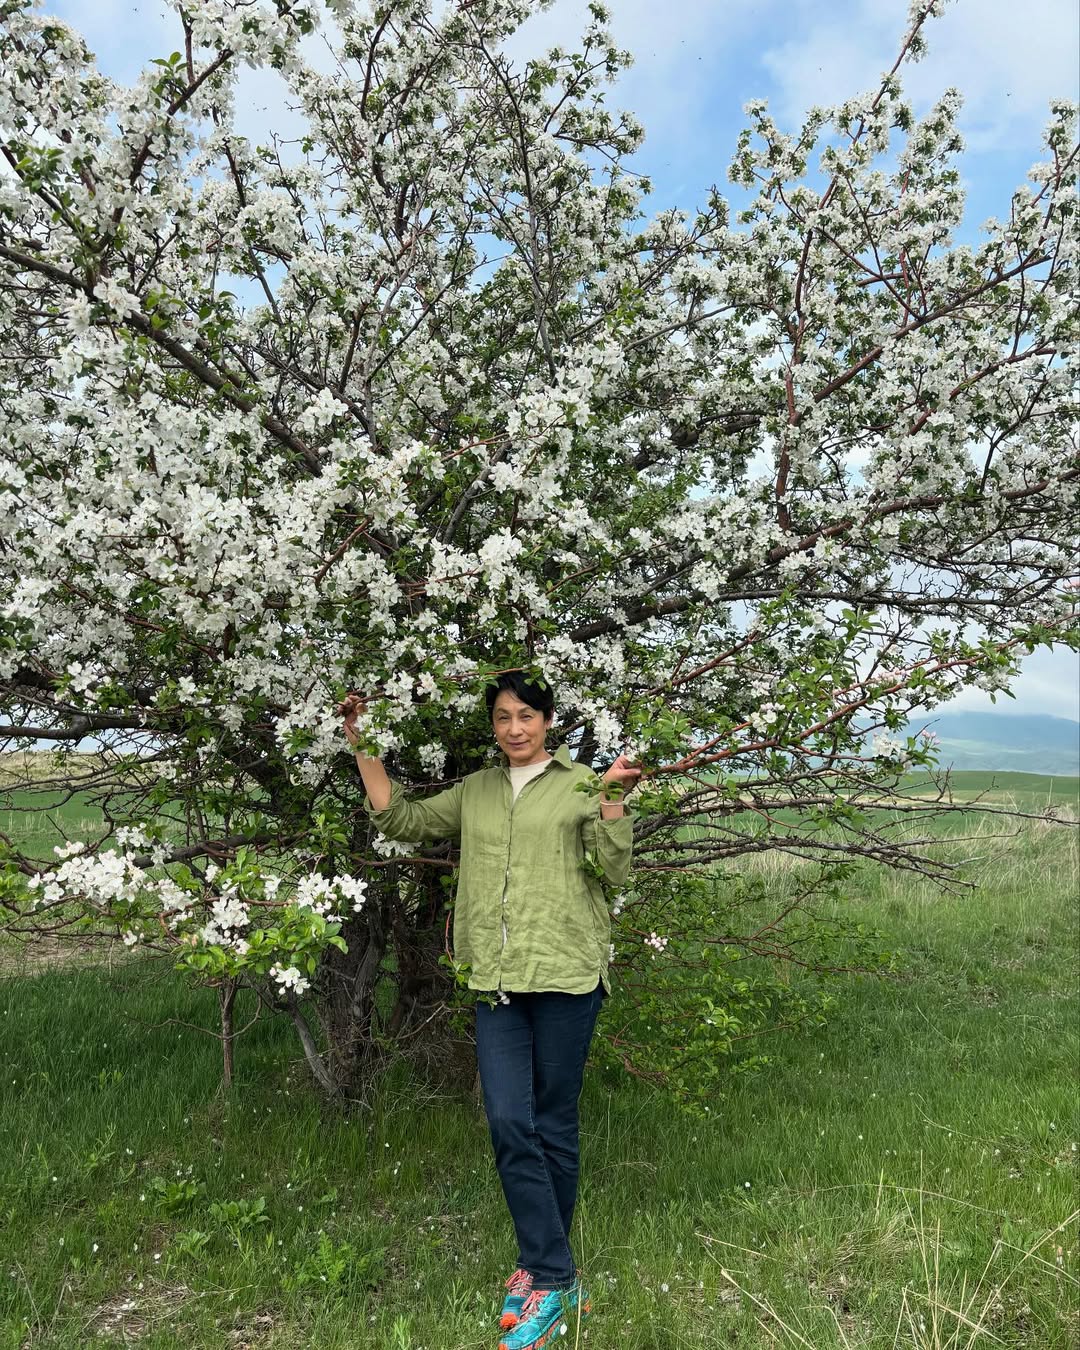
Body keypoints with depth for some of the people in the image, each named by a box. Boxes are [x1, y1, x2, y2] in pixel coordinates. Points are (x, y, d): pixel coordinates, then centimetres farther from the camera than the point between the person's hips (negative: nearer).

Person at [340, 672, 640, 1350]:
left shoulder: (581, 783, 2)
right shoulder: (475, 791, 14)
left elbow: (615, 874, -4)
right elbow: (400, 819, 17)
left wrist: (614, 800, -18)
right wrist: (365, 748, 12)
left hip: (565, 974, -3)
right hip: (497, 981, 4)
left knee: (554, 1127, 7)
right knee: (509, 1125, -2)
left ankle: (545, 1273, 23)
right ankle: (556, 1278, 13)